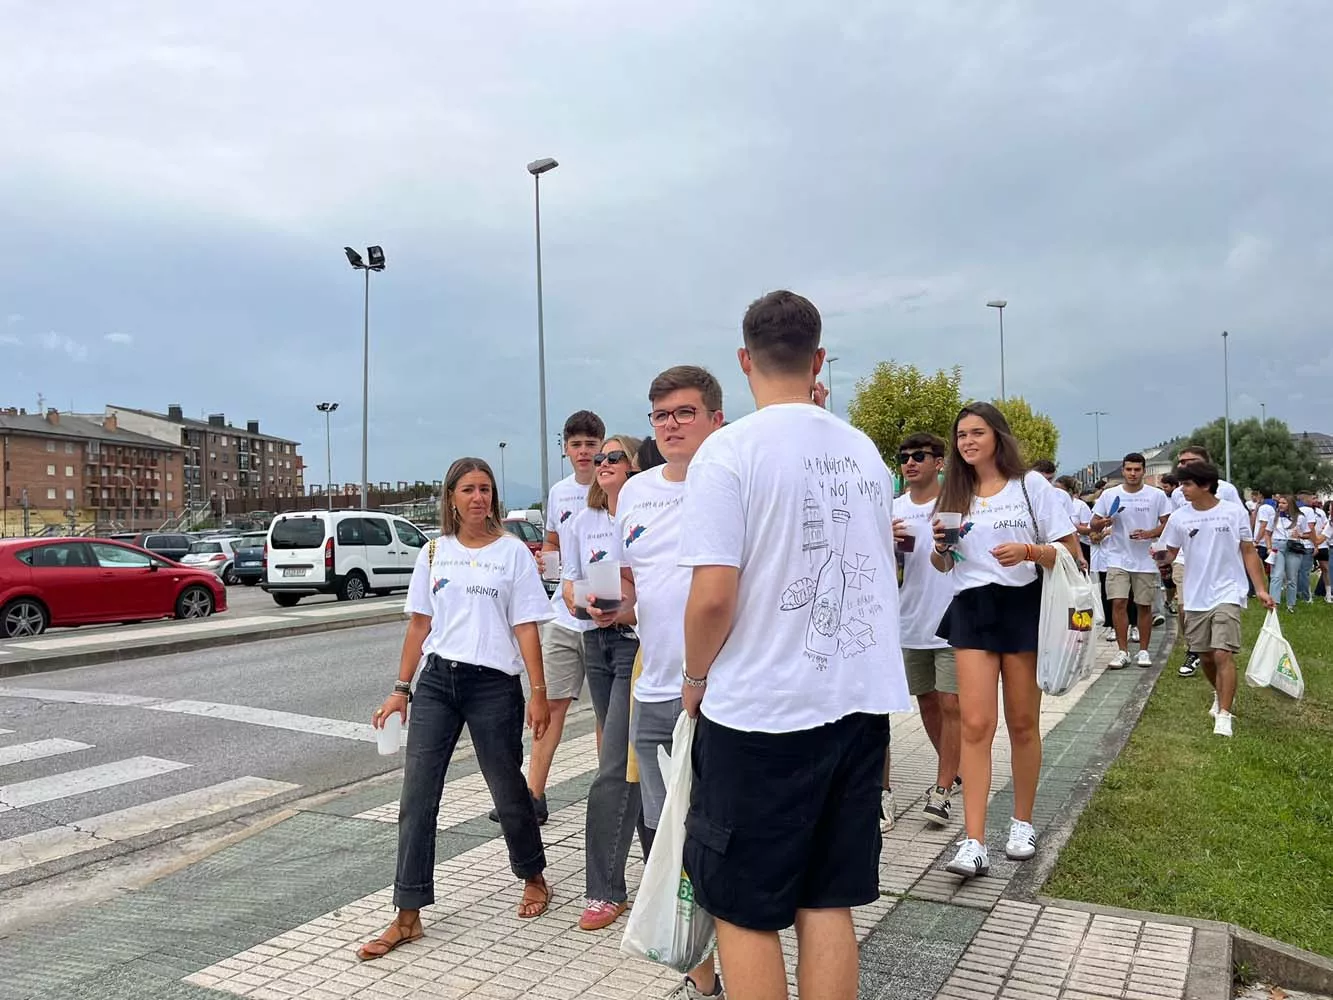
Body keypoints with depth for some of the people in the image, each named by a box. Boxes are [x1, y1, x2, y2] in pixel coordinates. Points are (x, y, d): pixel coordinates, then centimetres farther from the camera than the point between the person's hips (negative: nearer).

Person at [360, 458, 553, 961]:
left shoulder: (513, 552, -1)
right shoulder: (433, 554, 8)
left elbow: (526, 629, -3)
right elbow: (419, 624, 11)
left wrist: (539, 693, -8)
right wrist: (401, 689, 8)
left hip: (493, 684, -3)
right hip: (437, 680, 3)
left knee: (508, 789, 10)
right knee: (416, 798, 0)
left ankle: (533, 877, 36)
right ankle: (408, 916, 9)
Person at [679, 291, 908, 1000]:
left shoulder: (729, 450, -13)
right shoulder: (863, 450, 7)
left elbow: (713, 595, -17)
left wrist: (696, 679, -3)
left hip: (762, 710, -6)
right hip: (860, 702, 6)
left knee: (744, 911, 8)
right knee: (828, 901, 14)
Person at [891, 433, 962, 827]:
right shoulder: (892, 510, 6)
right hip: (911, 624, 5)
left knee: (950, 705, -3)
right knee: (927, 702, 15)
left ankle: (942, 791, 4)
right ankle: (952, 771, 35)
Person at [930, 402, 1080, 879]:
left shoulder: (1031, 485, 1)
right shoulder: (954, 494, 11)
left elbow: (1071, 551, -1)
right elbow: (942, 565, 16)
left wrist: (1028, 551, -19)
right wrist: (940, 546, -6)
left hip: (1022, 607, -2)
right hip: (971, 611, 2)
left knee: (1023, 724, 8)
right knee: (976, 726, -7)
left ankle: (1022, 823, 26)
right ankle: (974, 844, -8)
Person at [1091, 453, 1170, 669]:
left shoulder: (1157, 495, 1)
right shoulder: (1109, 495, 2)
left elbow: (1168, 524, 1)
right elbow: (1094, 524, 7)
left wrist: (1149, 533, -16)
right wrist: (1103, 523, -16)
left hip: (1146, 560, 0)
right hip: (1118, 559, 0)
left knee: (1145, 605, 6)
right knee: (1119, 603, -7)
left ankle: (1143, 651, 18)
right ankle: (1123, 651, 1)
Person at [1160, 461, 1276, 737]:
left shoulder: (1235, 512, -4)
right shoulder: (1179, 517, 1)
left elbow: (1249, 553, 2)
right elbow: (1170, 553, 9)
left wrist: (1260, 589, -3)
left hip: (1227, 594, -3)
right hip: (1195, 598, 3)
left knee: (1223, 654, -15)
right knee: (1205, 656, 13)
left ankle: (1223, 715, -10)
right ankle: (1221, 694, 40)